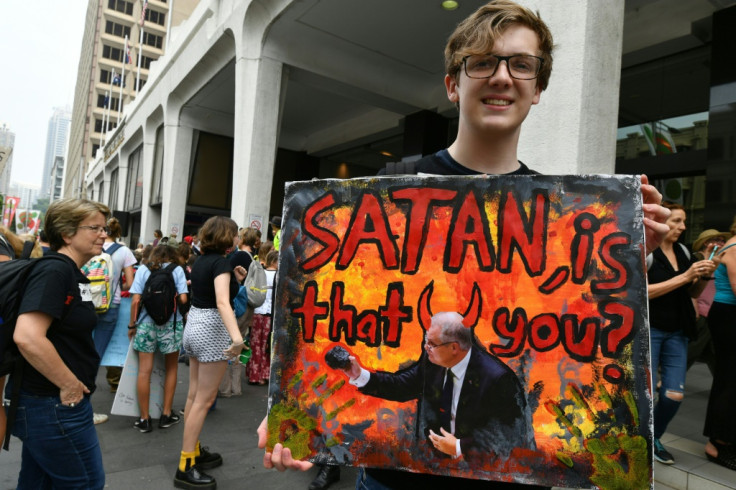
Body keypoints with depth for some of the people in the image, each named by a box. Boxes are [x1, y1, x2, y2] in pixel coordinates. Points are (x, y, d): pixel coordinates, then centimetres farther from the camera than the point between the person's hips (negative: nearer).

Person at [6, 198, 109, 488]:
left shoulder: (74, 275, 10)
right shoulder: (54, 271, -20)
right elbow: (27, 337, -31)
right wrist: (69, 385, -21)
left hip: (54, 402, 10)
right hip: (54, 404, -10)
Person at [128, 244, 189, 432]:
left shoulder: (143, 269, 3)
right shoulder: (177, 270, 0)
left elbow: (136, 300, -4)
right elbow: (183, 299, -8)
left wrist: (132, 325, 5)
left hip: (146, 324, 1)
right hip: (171, 324, 0)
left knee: (144, 371, 6)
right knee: (171, 368, 14)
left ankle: (144, 419, 13)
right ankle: (166, 415, 20)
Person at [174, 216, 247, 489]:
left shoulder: (200, 261, 9)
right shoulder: (221, 263, -18)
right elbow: (222, 303, -34)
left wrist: (235, 280, 11)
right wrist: (237, 336, -48)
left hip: (194, 325, 9)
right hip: (212, 330, -9)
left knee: (194, 395, 17)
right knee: (204, 400, 0)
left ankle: (193, 451, 31)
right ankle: (185, 468, 7)